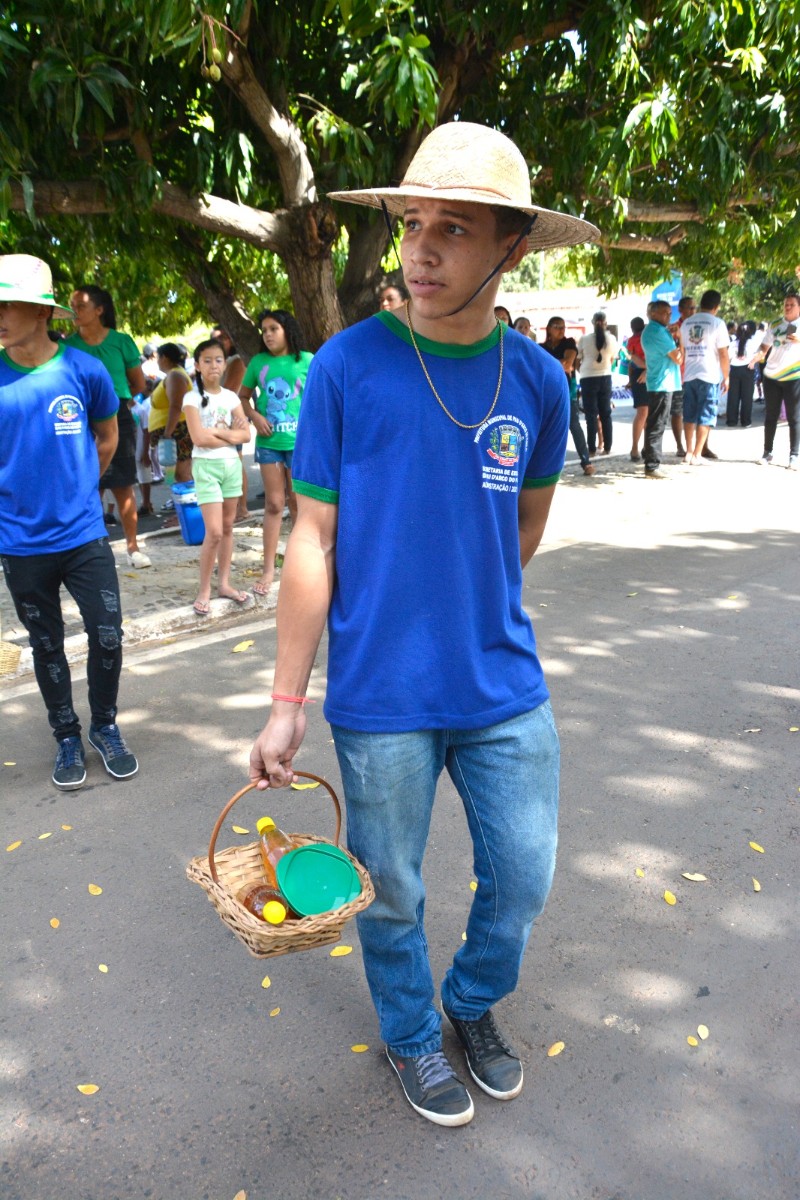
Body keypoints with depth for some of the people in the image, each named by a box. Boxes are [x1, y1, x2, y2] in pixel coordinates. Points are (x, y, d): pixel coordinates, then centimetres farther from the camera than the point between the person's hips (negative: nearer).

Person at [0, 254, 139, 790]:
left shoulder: (85, 369, -7)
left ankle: (106, 726, 24)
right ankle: (67, 736, 29)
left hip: (83, 534, -1)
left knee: (108, 634, 0)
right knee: (47, 645, 12)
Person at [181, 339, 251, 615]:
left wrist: (218, 432, -13)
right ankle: (204, 589, 2)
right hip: (206, 466, -5)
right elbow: (199, 438, -16)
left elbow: (245, 435, 1)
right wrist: (231, 435, -8)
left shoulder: (231, 397, 7)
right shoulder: (193, 398, -6)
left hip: (231, 464, 5)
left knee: (227, 528, 10)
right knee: (214, 532, -10)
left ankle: (224, 583, 19)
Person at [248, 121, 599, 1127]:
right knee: (390, 894, 14)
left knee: (522, 879, 15)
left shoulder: (537, 379, -1)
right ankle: (412, 1036, 44)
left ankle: (474, 1003, 47)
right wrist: (286, 701, -9)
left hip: (506, 689, 3)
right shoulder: (346, 367, -11)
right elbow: (313, 538, -8)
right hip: (381, 697, -3)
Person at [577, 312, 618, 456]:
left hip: (588, 379, -2)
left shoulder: (585, 339, -6)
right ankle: (607, 447, 12)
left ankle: (592, 449, -2)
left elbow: (578, 360, 3)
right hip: (605, 378, 2)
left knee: (591, 415, 1)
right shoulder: (611, 339, 1)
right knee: (606, 414, 11)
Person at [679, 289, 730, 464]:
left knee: (689, 416, 11)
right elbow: (723, 354, -8)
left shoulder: (686, 323, 9)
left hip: (689, 376, 5)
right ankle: (697, 454, -1)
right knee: (705, 417, 1)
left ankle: (689, 452, 12)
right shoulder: (717, 323, -6)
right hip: (710, 377, -5)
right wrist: (726, 377, 1)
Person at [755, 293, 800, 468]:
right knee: (770, 416, 6)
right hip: (772, 376, 3)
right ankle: (767, 452, 13)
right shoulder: (774, 326, 11)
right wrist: (759, 355, -9)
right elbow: (765, 347, 12)